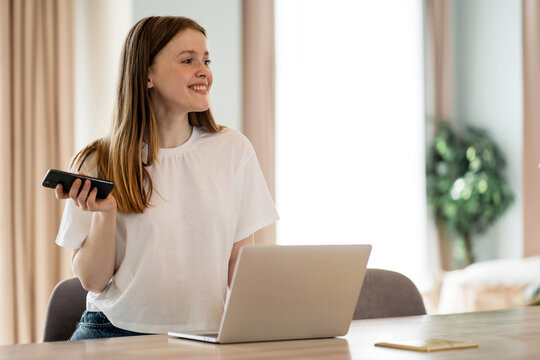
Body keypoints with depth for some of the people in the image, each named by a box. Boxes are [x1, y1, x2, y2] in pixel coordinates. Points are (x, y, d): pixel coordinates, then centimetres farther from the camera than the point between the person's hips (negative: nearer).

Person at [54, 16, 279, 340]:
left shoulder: (233, 149, 7)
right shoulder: (98, 164, 1)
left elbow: (241, 263, 9)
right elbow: (92, 280, 2)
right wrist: (105, 213, -14)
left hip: (203, 335, 2)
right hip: (115, 334, -2)